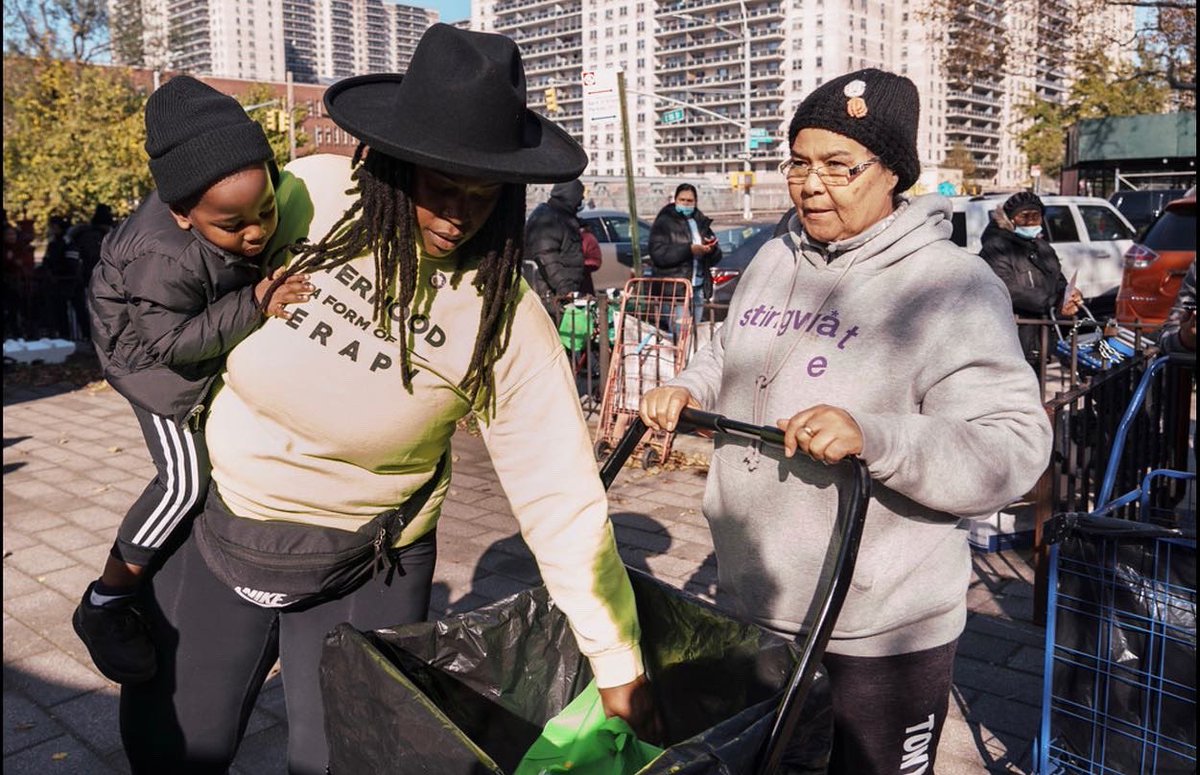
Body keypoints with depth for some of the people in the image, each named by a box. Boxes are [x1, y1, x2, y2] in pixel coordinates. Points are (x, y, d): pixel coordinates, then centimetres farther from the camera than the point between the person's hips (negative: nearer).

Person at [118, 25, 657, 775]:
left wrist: (620, 670, -18)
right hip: (213, 525, 3)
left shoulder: (505, 318, -22)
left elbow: (563, 497, -20)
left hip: (363, 569, -2)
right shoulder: (310, 195, -16)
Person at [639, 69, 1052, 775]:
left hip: (884, 631, -6)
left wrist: (871, 435, -36)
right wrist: (687, 391, 2)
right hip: (749, 601, 7)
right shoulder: (774, 261, 6)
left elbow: (1015, 448, -22)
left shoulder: (951, 284, -16)